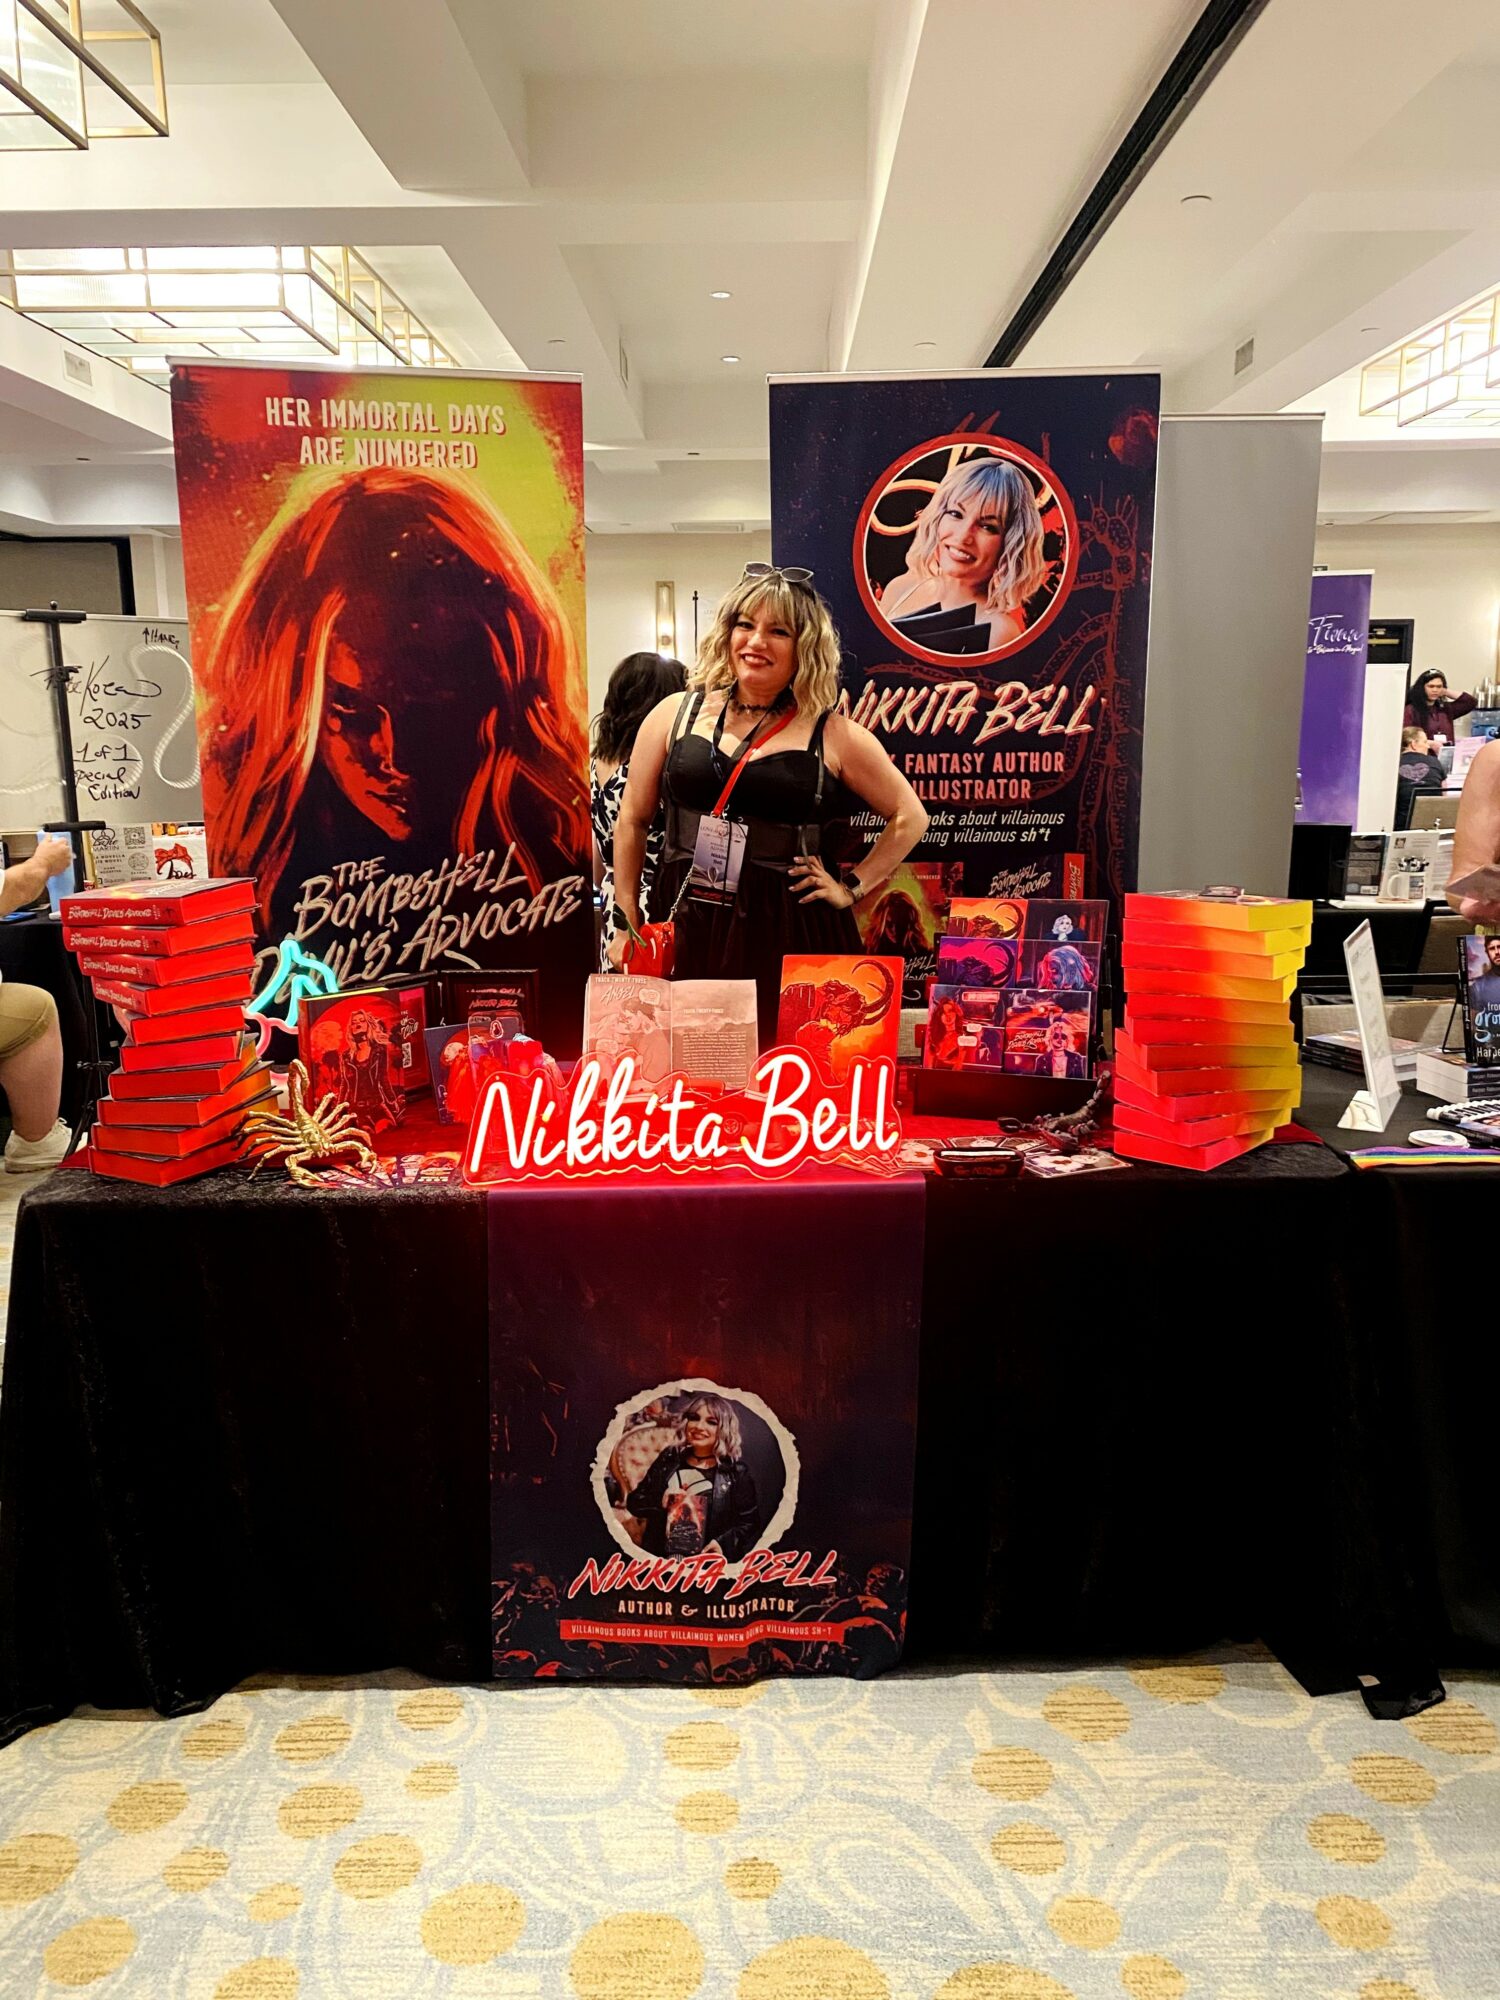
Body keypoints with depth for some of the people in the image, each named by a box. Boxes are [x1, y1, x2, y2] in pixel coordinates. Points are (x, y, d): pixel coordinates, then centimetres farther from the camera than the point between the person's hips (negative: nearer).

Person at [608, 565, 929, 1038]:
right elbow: (632, 822, 11)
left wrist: (853, 886, 3)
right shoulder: (676, 715, 7)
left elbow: (910, 817, 10)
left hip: (794, 937, -1)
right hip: (690, 933, 2)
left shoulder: (832, 734, 2)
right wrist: (625, 922, 9)